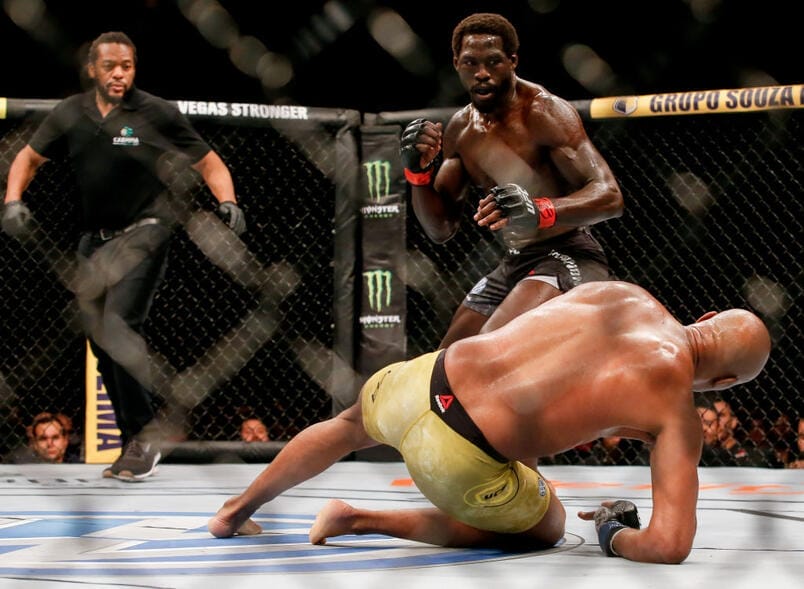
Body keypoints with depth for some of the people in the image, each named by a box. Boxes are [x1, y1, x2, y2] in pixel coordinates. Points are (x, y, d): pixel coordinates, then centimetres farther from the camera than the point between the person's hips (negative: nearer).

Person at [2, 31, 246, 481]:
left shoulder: (157, 113, -9)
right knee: (99, 340, 9)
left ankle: (144, 433, -15)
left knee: (119, 324, -24)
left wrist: (228, 202, -19)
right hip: (96, 238, 6)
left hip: (143, 233, -6)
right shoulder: (71, 114, 3)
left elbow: (209, 162, -2)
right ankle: (136, 444, 21)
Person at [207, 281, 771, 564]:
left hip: (423, 378, 6)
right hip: (462, 458, -5)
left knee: (353, 423, 40)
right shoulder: (679, 417, -5)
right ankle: (362, 520, 14)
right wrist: (615, 536, 11)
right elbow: (670, 546, -10)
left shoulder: (620, 291, 11)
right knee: (545, 528, 26)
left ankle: (237, 510, 53)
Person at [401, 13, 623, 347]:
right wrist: (418, 173, -8)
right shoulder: (460, 129, 7)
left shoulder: (544, 113, -15)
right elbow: (440, 229, 11)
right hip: (512, 266, 9)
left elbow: (609, 197, -25)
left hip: (566, 259, -9)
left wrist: (539, 211, -43)